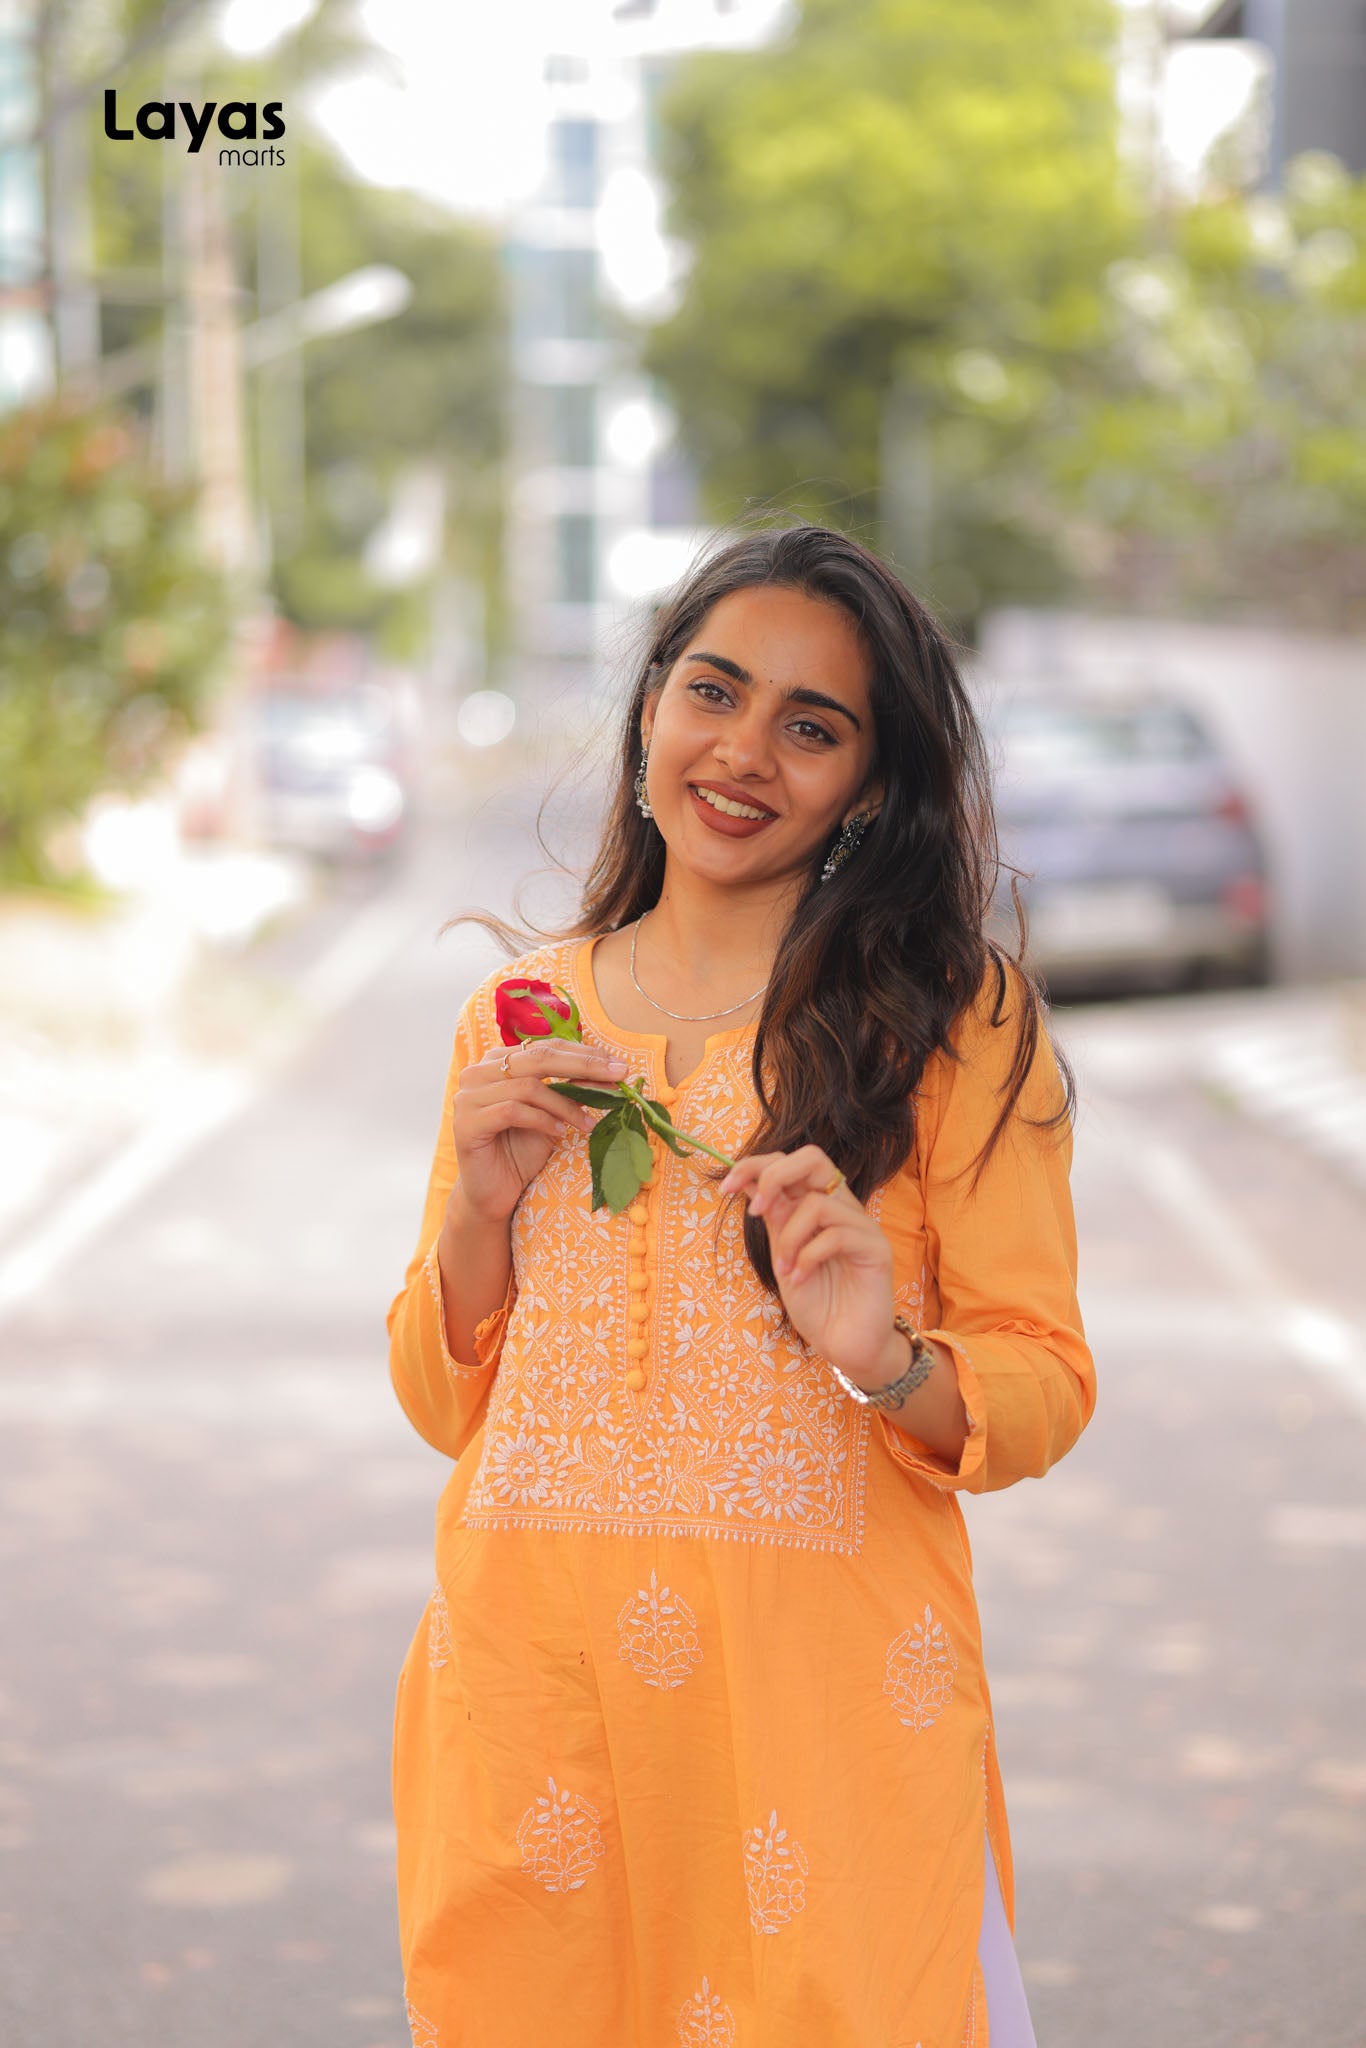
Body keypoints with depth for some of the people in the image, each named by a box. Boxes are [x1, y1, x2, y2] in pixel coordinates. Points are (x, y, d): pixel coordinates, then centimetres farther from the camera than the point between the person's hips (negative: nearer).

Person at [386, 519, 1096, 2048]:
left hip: (822, 1679, -3)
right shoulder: (521, 1014, 9)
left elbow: (1045, 1390, -2)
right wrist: (480, 1204, -5)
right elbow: (444, 1405, 12)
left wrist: (889, 1362, -22)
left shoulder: (952, 1017, 0)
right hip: (532, 1679, 3)